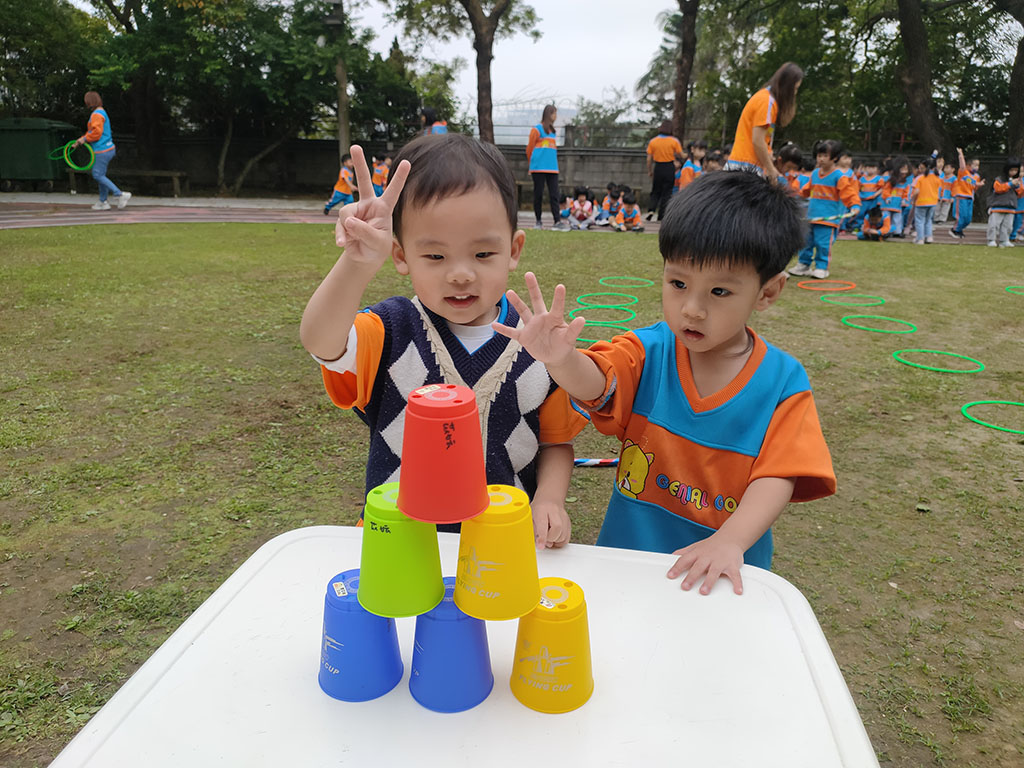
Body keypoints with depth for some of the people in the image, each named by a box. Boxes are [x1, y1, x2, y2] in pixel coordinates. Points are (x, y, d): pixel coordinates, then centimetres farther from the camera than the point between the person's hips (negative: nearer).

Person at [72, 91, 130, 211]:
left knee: (98, 175, -6)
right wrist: (81, 139, 15)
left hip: (103, 151, -10)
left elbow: (96, 132, -22)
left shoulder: (97, 114, -14)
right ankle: (103, 202, 19)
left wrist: (84, 139, -9)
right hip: (108, 149, 10)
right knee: (100, 175, 14)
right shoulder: (101, 112, 18)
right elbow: (92, 131, 23)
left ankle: (120, 195, -8)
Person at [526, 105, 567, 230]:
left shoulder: (553, 131, 18)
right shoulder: (537, 129, -1)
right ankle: (538, 221, 7)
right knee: (538, 195, 1)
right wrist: (533, 163, 10)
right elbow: (529, 149, 2)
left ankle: (557, 221, -6)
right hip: (539, 168, -5)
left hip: (552, 168, 5)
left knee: (554, 194, -2)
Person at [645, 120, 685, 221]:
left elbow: (649, 159, 1)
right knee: (666, 192, 7)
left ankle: (651, 209, -7)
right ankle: (661, 215, 7)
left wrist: (649, 171, 11)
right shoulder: (674, 141, -6)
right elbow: (681, 156, -3)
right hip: (669, 167, -2)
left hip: (658, 167, 2)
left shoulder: (652, 141, -1)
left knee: (655, 191, 14)